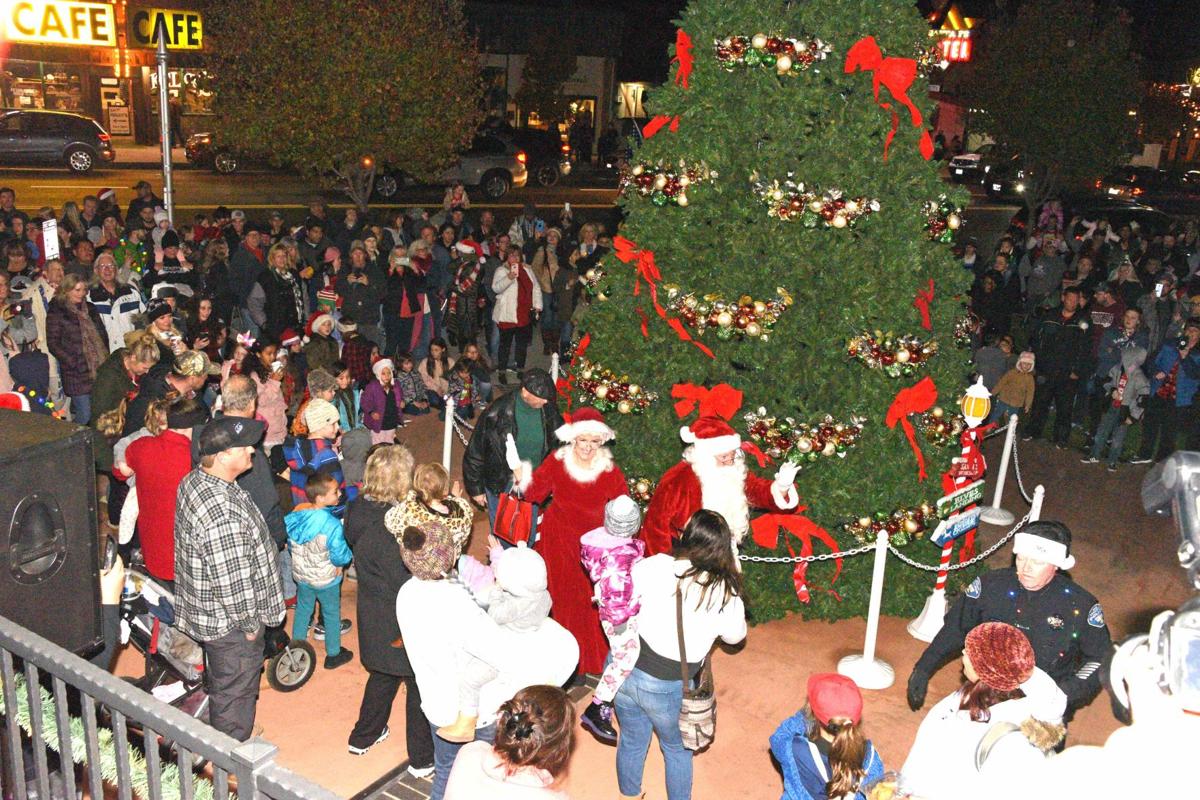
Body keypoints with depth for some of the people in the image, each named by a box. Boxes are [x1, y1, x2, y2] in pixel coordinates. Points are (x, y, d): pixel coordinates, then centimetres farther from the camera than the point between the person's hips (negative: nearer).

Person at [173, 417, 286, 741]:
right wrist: (249, 623, -14)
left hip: (205, 611, 10)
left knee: (221, 685, 30)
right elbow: (232, 581, -30)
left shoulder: (193, 480, -5)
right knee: (234, 694, 12)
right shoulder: (222, 515, -37)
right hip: (229, 623, -10)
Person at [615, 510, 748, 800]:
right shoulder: (726, 595, -15)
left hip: (625, 669, 2)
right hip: (666, 688, -2)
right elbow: (735, 637, 4)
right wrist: (733, 578, 8)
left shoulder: (655, 566, -16)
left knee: (632, 741, 28)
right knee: (677, 748, 27)